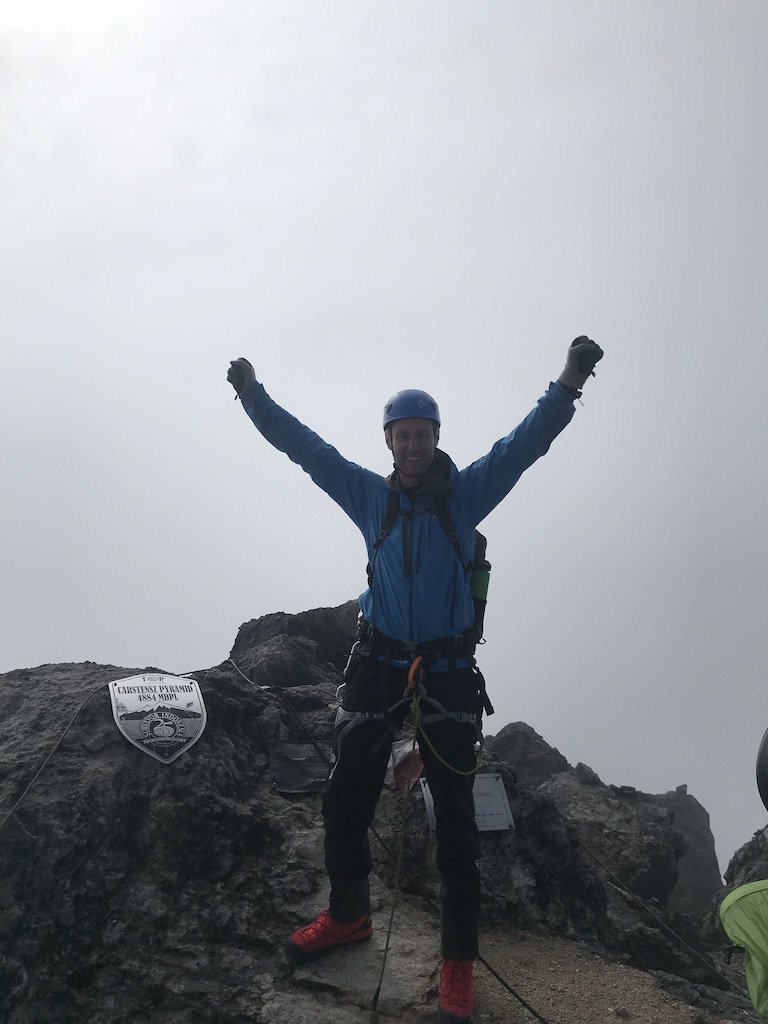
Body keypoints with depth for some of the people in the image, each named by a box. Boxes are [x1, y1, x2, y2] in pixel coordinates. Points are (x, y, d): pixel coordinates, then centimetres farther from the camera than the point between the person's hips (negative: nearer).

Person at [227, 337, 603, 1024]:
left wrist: (568, 384, -24)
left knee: (454, 813, 2)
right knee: (346, 799, 8)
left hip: (449, 670, -2)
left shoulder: (467, 492, 0)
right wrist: (253, 395, 1)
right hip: (379, 662, 2)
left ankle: (459, 958, 15)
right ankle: (348, 914, 32)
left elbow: (526, 442, -10)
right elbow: (305, 447, 5)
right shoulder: (371, 496, 4)